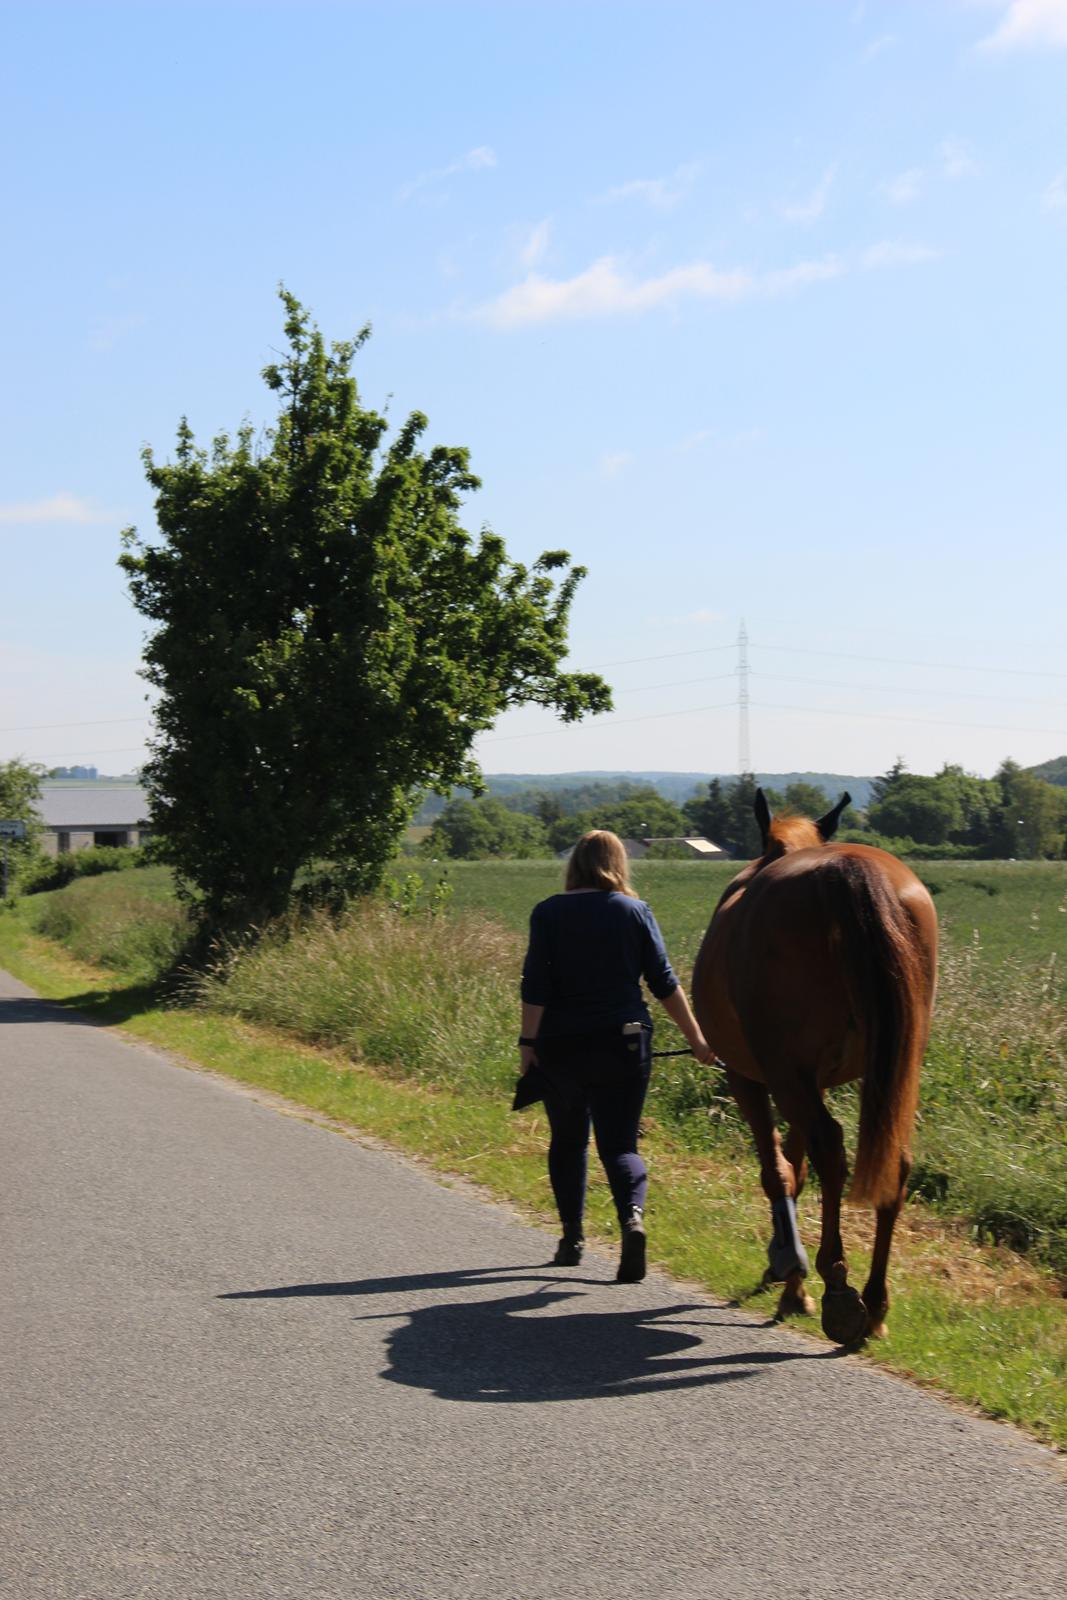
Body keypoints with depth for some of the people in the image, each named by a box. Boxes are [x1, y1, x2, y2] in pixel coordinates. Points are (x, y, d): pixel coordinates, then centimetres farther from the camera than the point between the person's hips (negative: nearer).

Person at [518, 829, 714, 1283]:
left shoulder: (548, 913, -1)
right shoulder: (635, 912, 1)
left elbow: (536, 987, -7)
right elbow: (664, 984, 1)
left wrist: (528, 1043, -3)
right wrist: (696, 1038, 7)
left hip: (560, 1045, 0)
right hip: (623, 1042, 0)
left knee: (567, 1140, 17)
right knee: (619, 1143, 3)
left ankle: (572, 1237, 21)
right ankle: (633, 1216, -24)